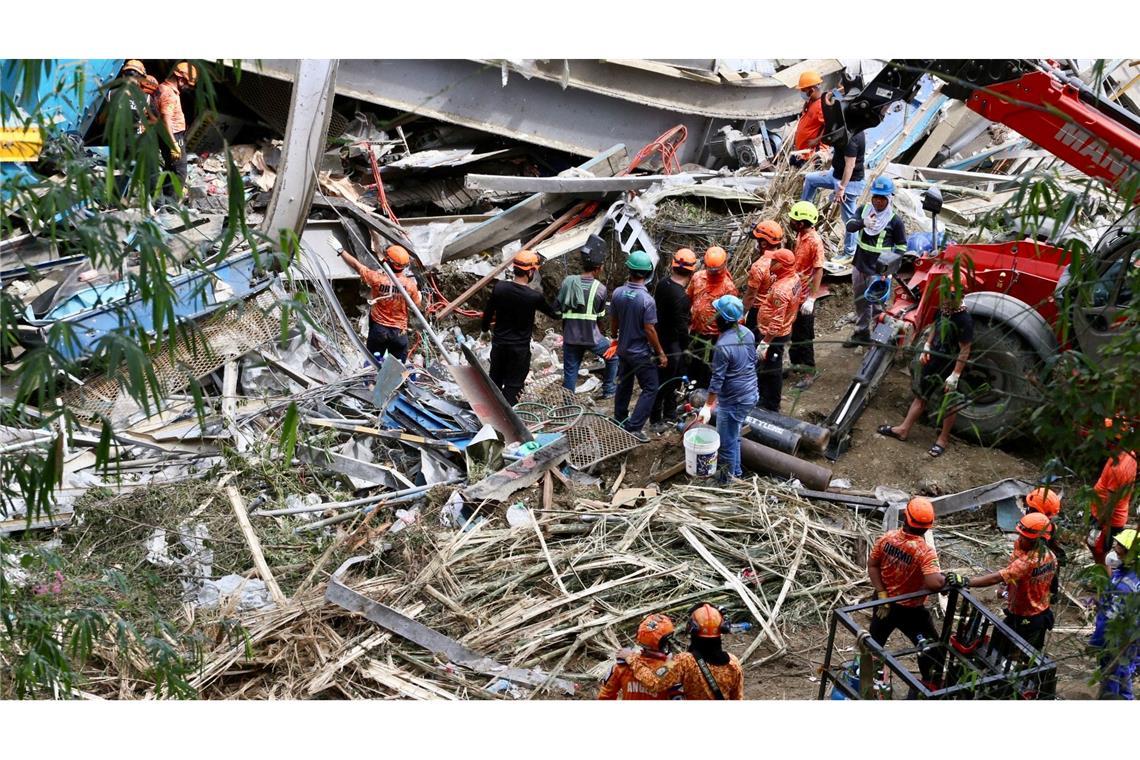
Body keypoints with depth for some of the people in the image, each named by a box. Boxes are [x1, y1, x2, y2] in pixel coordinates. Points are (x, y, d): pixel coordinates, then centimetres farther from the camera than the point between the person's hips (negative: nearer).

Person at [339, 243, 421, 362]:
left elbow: (356, 265, -9)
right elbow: (417, 304, -2)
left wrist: (341, 250, 3)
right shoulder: (410, 284, -17)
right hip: (399, 331, 0)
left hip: (378, 328, 0)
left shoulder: (377, 278, -19)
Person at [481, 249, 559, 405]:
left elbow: (488, 312, 1)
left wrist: (485, 328, 20)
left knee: (495, 380, 20)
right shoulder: (534, 296, -19)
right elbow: (554, 314, -4)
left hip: (499, 343, 4)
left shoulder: (499, 287, -10)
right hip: (520, 348, -4)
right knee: (513, 386, 8)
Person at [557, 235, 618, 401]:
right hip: (592, 337, -2)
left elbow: (559, 309, 2)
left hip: (570, 338, 2)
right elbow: (600, 317, 2)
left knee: (570, 373, 10)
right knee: (613, 356, 23)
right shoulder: (600, 289, -8)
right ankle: (608, 390, 27)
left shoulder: (568, 282, -3)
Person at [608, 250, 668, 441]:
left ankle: (619, 421, 36)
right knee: (650, 389, 4)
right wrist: (660, 353, -9)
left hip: (623, 348, 6)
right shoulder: (647, 300, -25)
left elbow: (613, 321, 4)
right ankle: (633, 427, -3)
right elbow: (649, 330, -21)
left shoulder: (618, 293, -9)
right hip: (641, 353, -6)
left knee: (624, 384, 22)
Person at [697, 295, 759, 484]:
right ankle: (736, 470, 42)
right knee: (734, 436, 27)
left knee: (726, 442, 10)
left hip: (733, 400, -8)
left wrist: (707, 406, -13)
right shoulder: (747, 333, -3)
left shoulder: (723, 345, -27)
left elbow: (717, 380, -21)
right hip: (751, 394, 9)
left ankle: (727, 479, 24)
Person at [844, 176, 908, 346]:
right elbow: (849, 226, -15)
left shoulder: (895, 221, -10)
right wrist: (863, 222, -37)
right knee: (860, 302, 18)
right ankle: (861, 333, 33)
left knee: (875, 305, -2)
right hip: (860, 267, 5)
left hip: (878, 271, -5)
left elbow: (901, 246, -2)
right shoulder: (864, 210, 0)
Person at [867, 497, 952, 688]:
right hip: (910, 610, -5)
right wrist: (948, 579, -19)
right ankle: (930, 684, 31)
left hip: (884, 603, 5)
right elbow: (934, 583, -40)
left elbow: (872, 565, -7)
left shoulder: (888, 538, -15)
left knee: (873, 642, 26)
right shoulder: (925, 552, -30)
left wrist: (882, 593, -5)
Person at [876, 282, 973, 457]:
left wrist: (955, 375, -24)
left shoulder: (964, 320, -25)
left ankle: (943, 439, 26)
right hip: (933, 361, 8)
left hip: (950, 367, -8)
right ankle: (904, 429, 28)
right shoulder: (943, 310, -3)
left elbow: (965, 351, -24)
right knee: (921, 396, 18)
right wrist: (926, 348, 7)